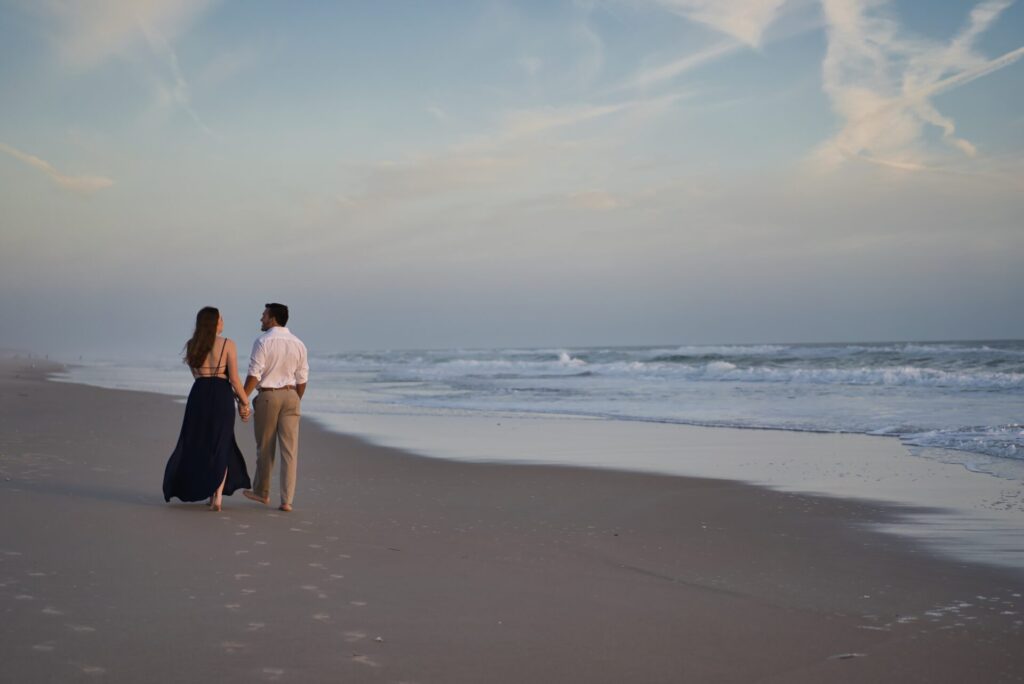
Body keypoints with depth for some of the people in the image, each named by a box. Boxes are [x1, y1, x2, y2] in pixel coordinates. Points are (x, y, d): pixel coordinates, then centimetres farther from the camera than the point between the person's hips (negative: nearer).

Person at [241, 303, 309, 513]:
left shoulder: (263, 342, -9)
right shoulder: (298, 344, 6)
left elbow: (254, 375, -13)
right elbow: (302, 379, 9)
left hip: (268, 395, -4)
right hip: (290, 395, 4)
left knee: (265, 448, 12)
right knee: (290, 449, 3)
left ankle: (261, 492, 27)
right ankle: (287, 500, 2)